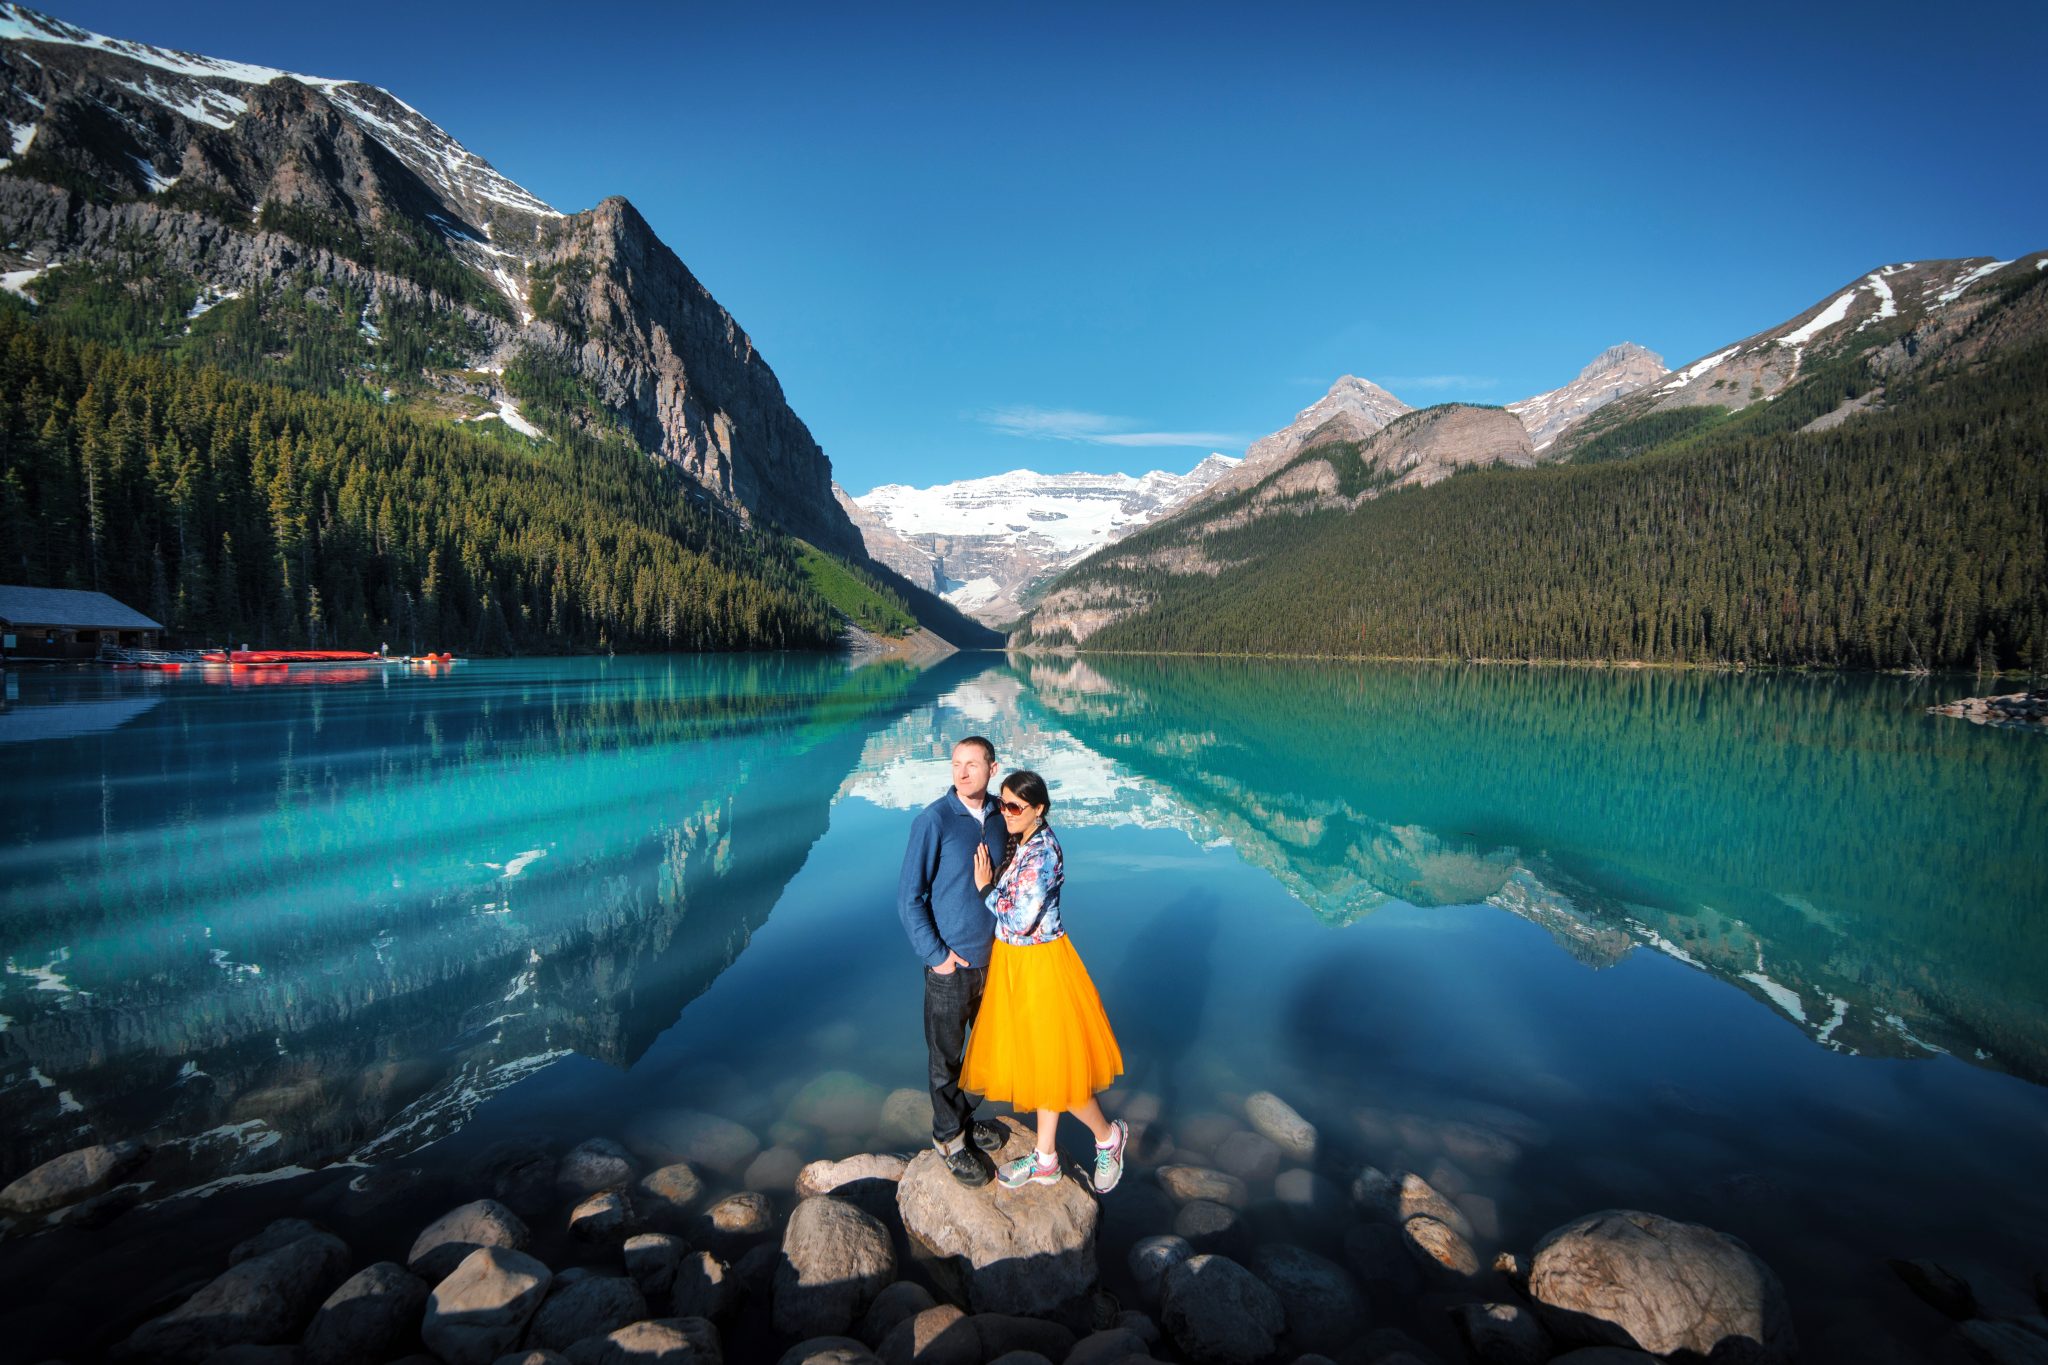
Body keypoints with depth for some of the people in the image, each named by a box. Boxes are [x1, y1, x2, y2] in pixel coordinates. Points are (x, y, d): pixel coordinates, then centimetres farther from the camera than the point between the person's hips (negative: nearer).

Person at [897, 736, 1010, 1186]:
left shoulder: (999, 818, -1)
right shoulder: (934, 820, -17)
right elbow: (908, 897, -14)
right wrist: (936, 955, -14)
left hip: (993, 958, 6)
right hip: (951, 964, -5)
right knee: (947, 1055, 11)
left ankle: (966, 1116, 43)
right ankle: (950, 1137, 32)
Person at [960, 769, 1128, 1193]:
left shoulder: (1041, 853, -25)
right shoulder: (1023, 842, 3)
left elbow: (1020, 920, -24)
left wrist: (986, 888, -14)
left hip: (1039, 965, -9)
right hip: (1015, 963, 9)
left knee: (1050, 1061, 4)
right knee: (1037, 1059, 18)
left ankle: (1108, 1135, 27)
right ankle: (1045, 1160, 32)